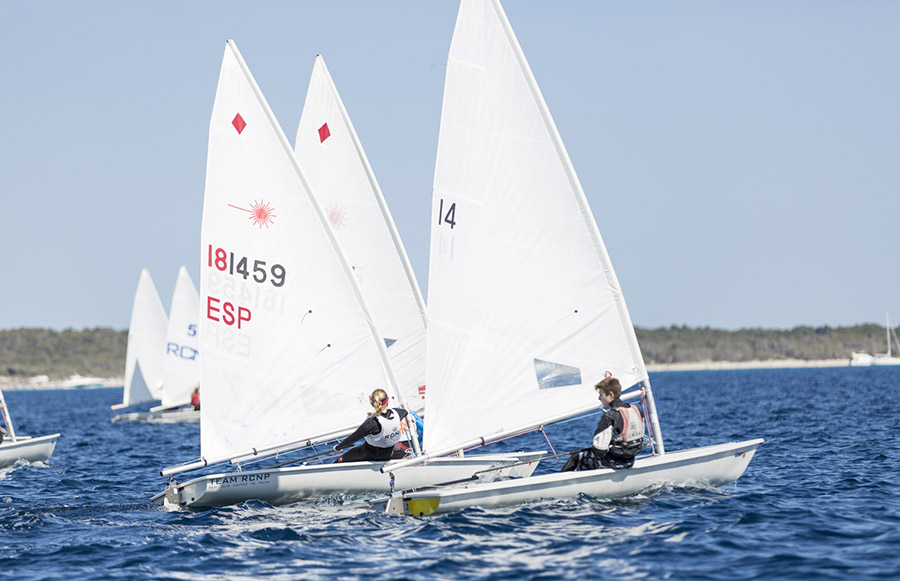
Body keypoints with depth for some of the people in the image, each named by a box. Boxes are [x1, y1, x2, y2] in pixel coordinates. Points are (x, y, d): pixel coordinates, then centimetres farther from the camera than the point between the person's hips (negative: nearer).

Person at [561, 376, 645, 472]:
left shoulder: (609, 416, -23)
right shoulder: (636, 410, 1)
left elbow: (599, 450, -22)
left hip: (614, 463, -8)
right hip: (630, 461, 8)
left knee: (576, 456, 12)